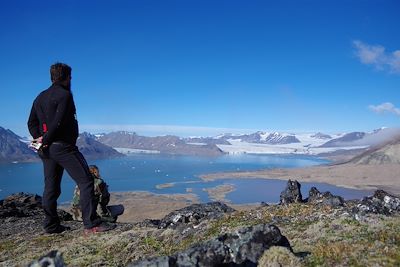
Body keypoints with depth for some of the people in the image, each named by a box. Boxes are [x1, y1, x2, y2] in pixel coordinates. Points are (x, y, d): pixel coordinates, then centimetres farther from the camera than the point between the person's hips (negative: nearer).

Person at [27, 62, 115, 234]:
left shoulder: (40, 97, 19)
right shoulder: (64, 94, -8)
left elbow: (31, 123, 15)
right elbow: (58, 122, -18)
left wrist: (39, 139, 2)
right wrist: (45, 140, -9)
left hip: (46, 149, 9)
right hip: (63, 146, -9)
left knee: (51, 187, 14)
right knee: (86, 182, -8)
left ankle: (51, 225, 21)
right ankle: (91, 224, -11)